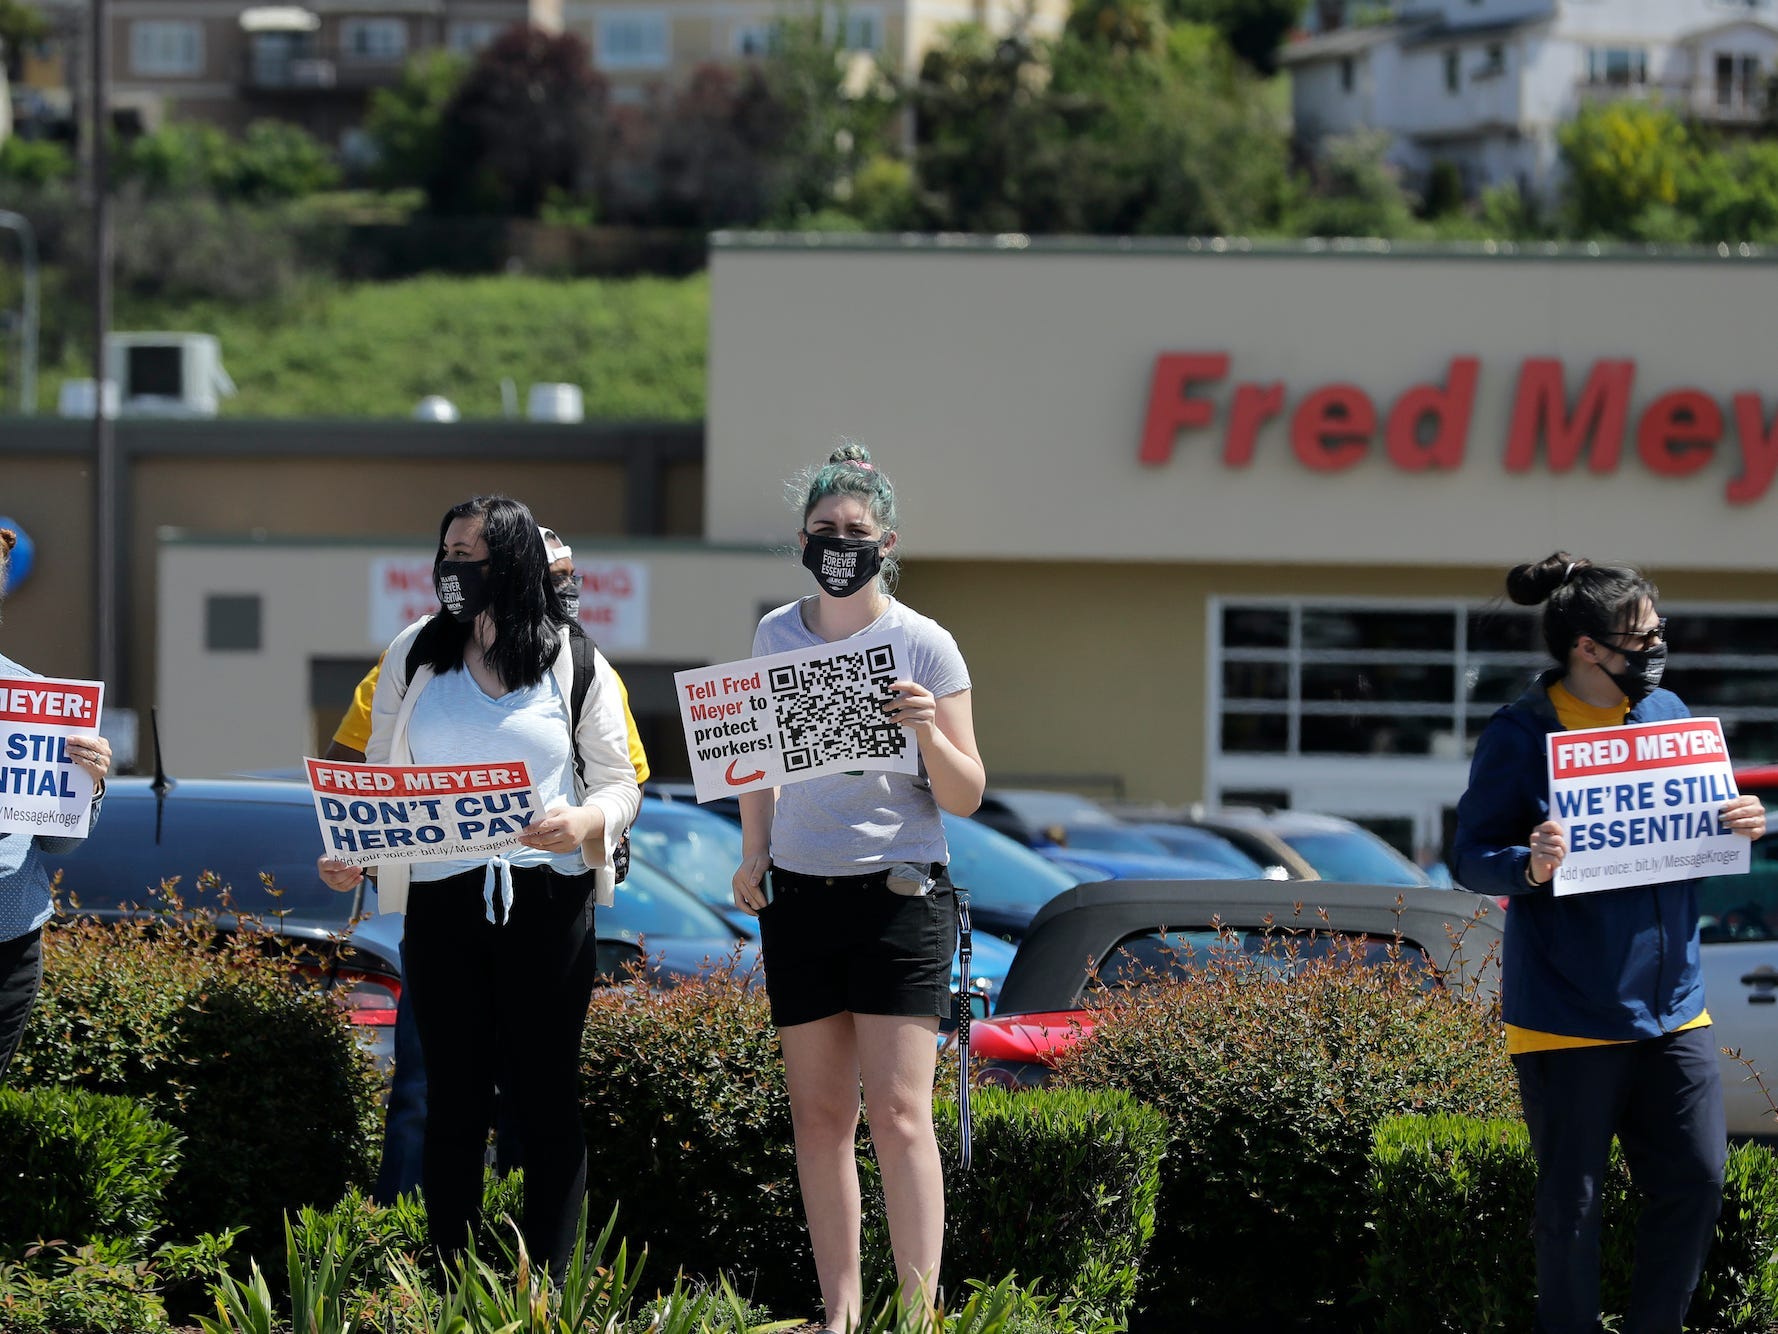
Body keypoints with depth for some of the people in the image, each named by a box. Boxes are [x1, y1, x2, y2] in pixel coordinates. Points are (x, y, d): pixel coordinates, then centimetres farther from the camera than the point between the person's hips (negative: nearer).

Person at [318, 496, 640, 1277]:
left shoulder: (574, 664, 3)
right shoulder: (416, 655, 8)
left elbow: (620, 785, 6)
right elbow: (381, 779, 12)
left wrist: (589, 821, -16)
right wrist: (348, 853, -6)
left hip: (547, 899, -1)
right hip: (443, 903, 2)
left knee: (548, 1098, 1)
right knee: (453, 1102, 3)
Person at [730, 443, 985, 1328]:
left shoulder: (925, 646, -3)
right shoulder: (776, 635, 8)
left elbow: (966, 797, -1)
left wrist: (929, 733, -20)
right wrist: (754, 855, 8)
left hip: (898, 890, -4)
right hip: (799, 893, 4)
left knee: (899, 1112, -11)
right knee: (818, 1114, 3)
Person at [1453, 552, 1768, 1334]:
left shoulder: (1666, 713, 7)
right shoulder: (1520, 736, -10)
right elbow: (1471, 858, -8)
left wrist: (1737, 826, -5)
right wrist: (1529, 866, -29)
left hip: (1669, 1006, 5)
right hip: (1568, 1018, -5)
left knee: (1696, 1180, 3)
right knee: (1571, 1208, 3)